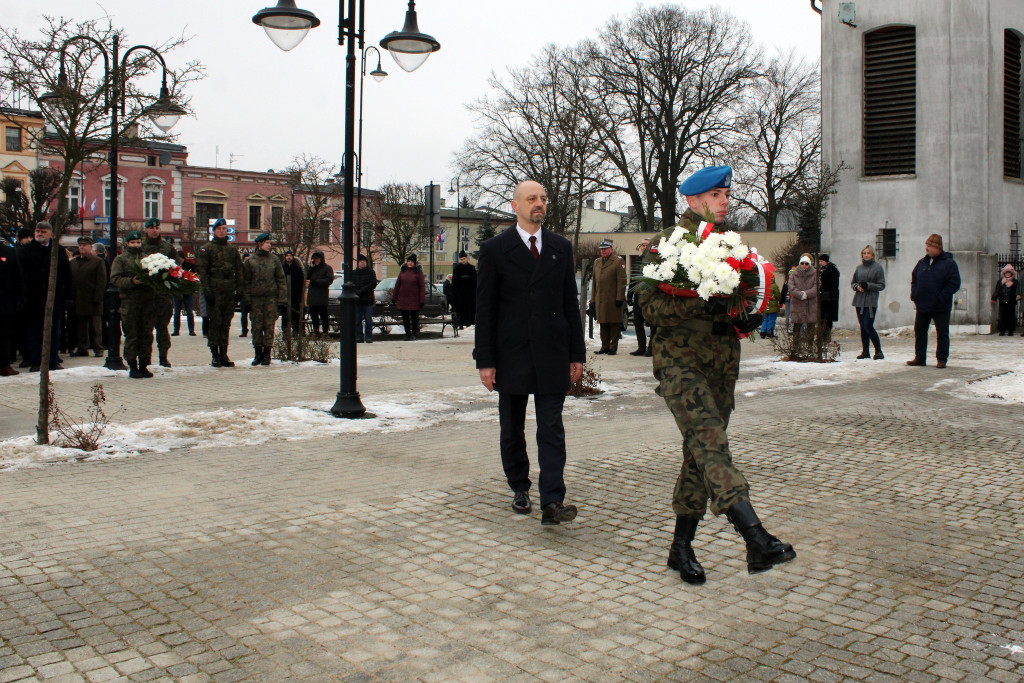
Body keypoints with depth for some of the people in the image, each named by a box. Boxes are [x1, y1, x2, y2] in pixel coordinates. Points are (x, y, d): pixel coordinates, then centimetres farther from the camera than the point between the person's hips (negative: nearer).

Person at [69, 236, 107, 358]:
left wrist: (97, 298, -14)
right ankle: (82, 348, 14)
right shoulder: (73, 262, 17)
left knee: (95, 326, -1)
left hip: (92, 301, -5)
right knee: (80, 326, 8)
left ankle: (98, 349, 5)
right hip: (78, 301, 5)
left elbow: (101, 281, -6)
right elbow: (69, 280, 16)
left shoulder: (98, 261, 1)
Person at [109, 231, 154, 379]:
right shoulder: (120, 259, 7)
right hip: (130, 302, -3)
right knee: (131, 335, -3)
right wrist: (132, 281, -18)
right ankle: (132, 367, 3)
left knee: (147, 334, 5)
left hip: (148, 301, 3)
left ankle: (144, 365, 13)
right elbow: (115, 279, -4)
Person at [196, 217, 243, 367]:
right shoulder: (206, 249, 1)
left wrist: (239, 289, 8)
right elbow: (201, 270, -5)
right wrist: (207, 290, -12)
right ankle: (215, 354, 3)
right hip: (214, 291, -4)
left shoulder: (232, 249, 15)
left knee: (226, 323, 7)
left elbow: (239, 270, 16)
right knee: (215, 323, -3)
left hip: (229, 292, 4)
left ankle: (224, 354, 13)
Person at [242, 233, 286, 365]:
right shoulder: (250, 261, 5)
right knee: (256, 326, 2)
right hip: (255, 298, 0)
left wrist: (281, 298, 1)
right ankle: (258, 353, 11)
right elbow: (246, 281, 5)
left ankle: (267, 353, 7)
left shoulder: (274, 260, 8)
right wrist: (246, 299, -2)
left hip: (271, 298, 0)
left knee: (269, 325, 0)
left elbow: (280, 279, 8)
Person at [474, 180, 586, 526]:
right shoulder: (495, 249, 0)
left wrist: (577, 353, 5)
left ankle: (552, 502, -7)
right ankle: (520, 488, 28)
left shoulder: (561, 247, 9)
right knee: (512, 430, 11)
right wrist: (485, 360, -7)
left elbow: (570, 303, 10)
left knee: (551, 429, -5)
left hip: (551, 354, 1)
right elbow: (484, 309, -2)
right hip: (511, 354, -1)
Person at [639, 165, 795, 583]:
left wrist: (749, 317, -1)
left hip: (722, 363, 6)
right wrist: (700, 304, -25)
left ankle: (681, 546, 17)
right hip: (679, 359, -6)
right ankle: (756, 540, -34)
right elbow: (649, 304, -11)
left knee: (700, 453, 7)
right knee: (710, 440, -22)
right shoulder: (667, 243, -2)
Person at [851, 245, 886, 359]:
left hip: (871, 302, -5)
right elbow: (852, 283, 18)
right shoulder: (859, 268, 11)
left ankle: (878, 351, -3)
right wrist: (857, 286, -4)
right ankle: (865, 351, 14)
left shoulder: (877, 267, -3)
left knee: (868, 326, -12)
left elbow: (881, 285, -4)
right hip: (859, 301, 5)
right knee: (863, 327, 7)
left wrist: (868, 285, -17)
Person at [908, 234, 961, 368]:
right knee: (919, 331, 9)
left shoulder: (949, 263, -7)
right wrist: (914, 295, 3)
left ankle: (942, 359, 9)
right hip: (922, 305, 5)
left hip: (941, 308, -5)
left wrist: (941, 298, -17)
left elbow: (954, 284, -11)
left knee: (942, 334, 2)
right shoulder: (922, 262, 10)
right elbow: (914, 279, 18)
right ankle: (919, 358, 17)